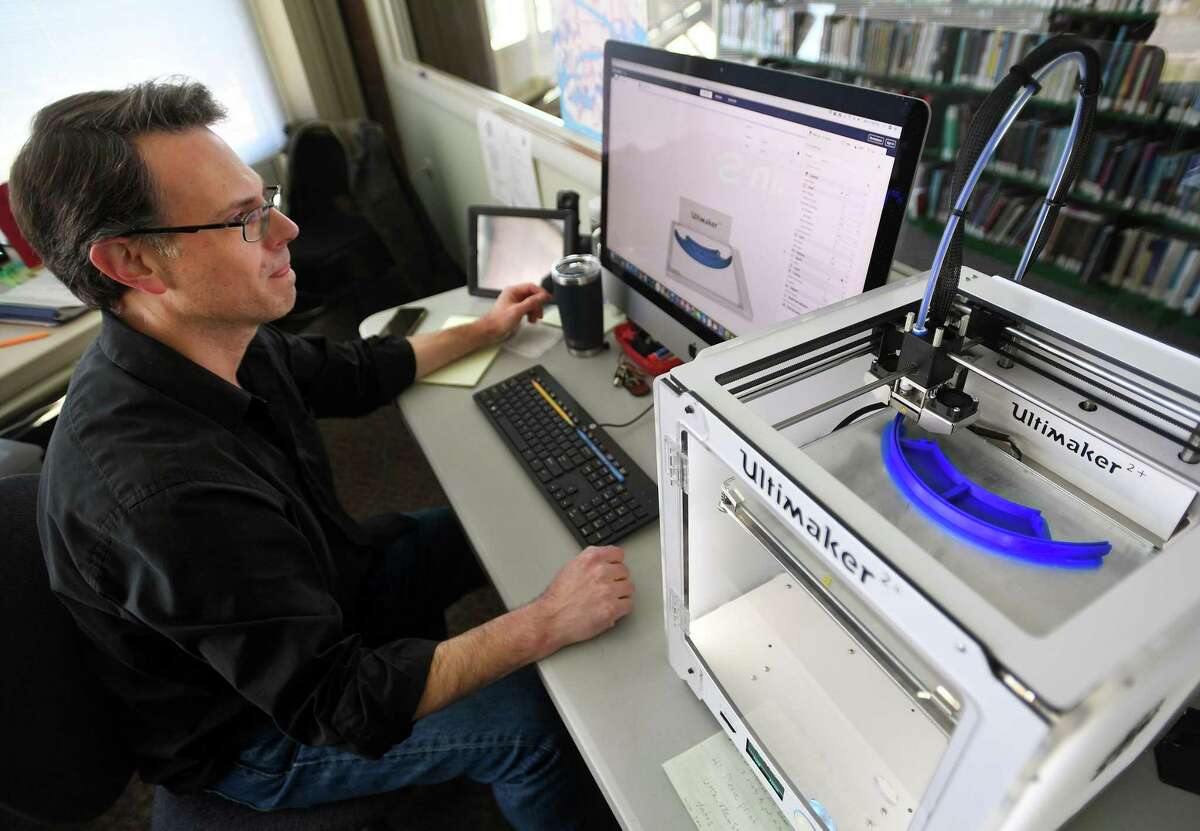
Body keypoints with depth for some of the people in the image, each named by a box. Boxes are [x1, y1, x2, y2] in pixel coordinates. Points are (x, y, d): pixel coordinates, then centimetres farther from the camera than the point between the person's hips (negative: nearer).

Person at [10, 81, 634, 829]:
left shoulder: (220, 344, -15)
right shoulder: (162, 491, -41)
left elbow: (352, 374, 4)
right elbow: (345, 706, -34)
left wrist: (485, 331, 12)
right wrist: (547, 623, -32)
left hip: (305, 597, 8)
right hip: (255, 733, -7)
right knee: (541, 718, -10)